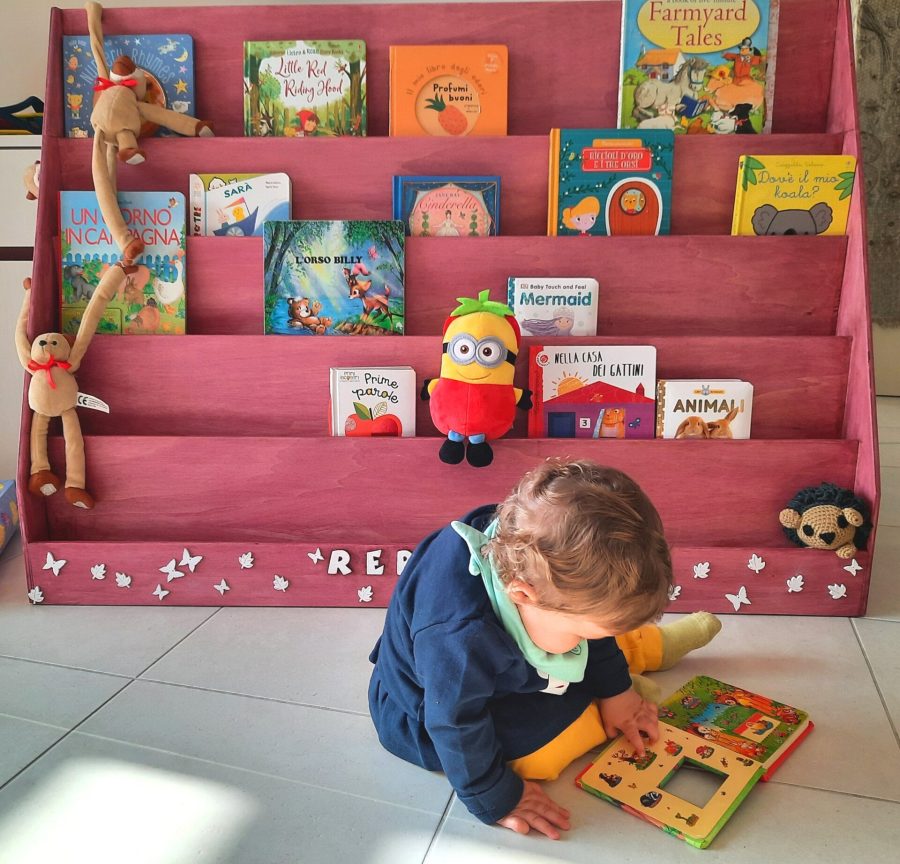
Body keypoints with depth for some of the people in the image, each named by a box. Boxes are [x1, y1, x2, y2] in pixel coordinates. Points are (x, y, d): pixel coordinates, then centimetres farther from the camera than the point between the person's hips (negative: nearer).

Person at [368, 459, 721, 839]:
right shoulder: (459, 639, -47)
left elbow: (587, 623, -6)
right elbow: (456, 727, -31)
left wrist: (616, 687, 3)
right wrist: (496, 801, -15)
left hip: (503, 664, 6)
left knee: (603, 641, 8)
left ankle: (655, 643, 37)